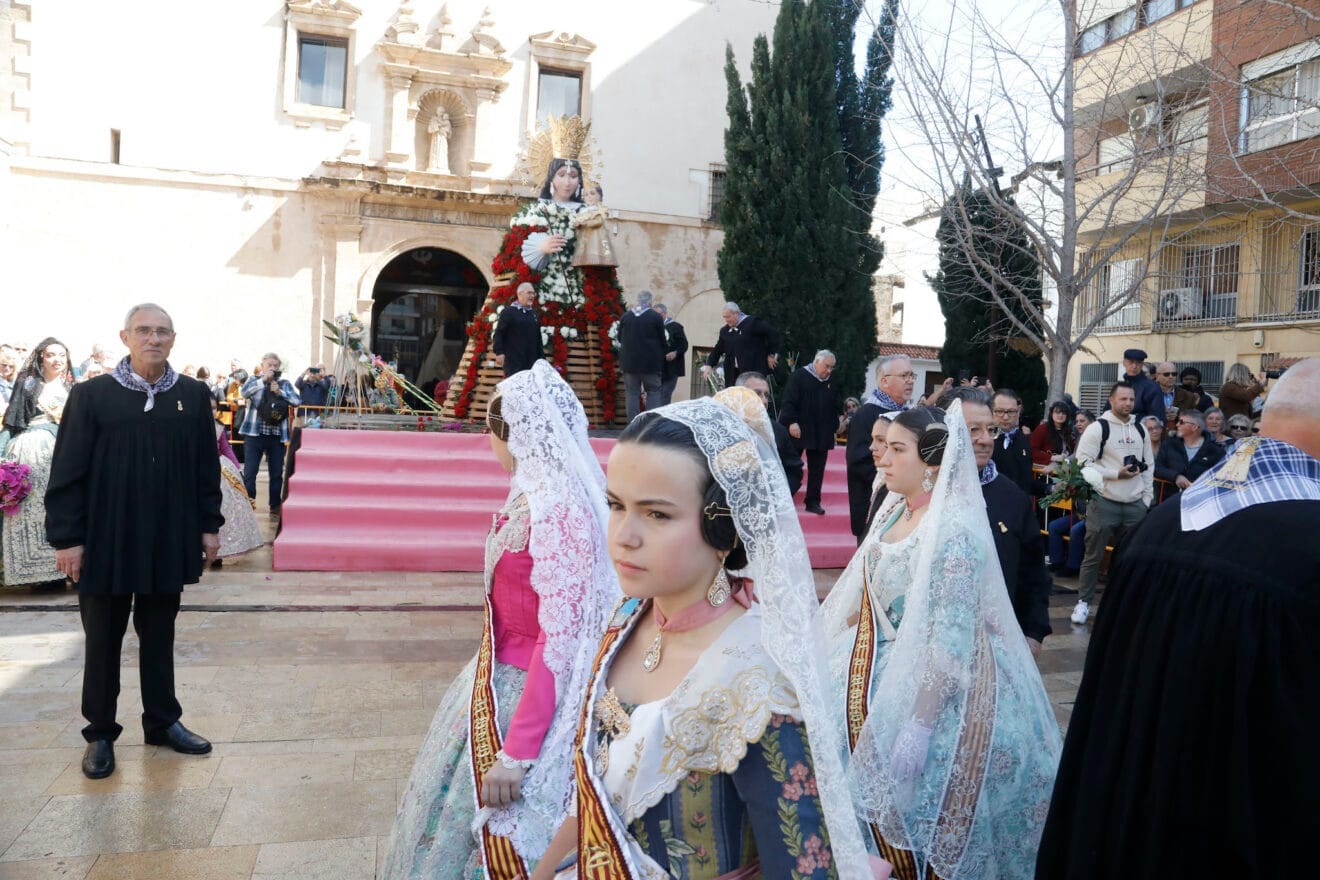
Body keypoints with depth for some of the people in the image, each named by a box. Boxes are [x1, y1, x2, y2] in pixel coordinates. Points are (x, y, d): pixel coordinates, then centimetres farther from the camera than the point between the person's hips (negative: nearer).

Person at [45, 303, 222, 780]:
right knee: (103, 641, 10)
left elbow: (207, 466, 6)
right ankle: (100, 733, 23)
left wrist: (209, 524, 5)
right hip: (107, 541, -2)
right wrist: (67, 536, -9)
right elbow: (67, 471, -5)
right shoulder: (92, 395, -5)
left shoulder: (193, 395, 2)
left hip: (169, 542, 2)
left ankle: (162, 721, 28)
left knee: (159, 636, 15)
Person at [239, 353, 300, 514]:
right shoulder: (254, 380, 6)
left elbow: (297, 401, -3)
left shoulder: (285, 384, 10)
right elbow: (244, 392, -14)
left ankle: (276, 505, 18)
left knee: (277, 472, 7)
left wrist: (280, 392, -14)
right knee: (250, 471, -4)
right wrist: (263, 379, -18)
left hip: (277, 435, 2)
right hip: (254, 433, -2)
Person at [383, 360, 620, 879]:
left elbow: (559, 641, -27)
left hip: (527, 695, -9)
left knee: (501, 835, 9)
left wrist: (515, 754, -25)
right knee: (456, 801, 25)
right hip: (497, 678, 9)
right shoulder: (530, 492, 2)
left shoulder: (559, 510, -25)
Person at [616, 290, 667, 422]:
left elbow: (620, 338, 9)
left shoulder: (625, 316, 2)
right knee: (653, 393, 6)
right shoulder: (656, 317, -7)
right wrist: (665, 350, 17)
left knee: (632, 394, 7)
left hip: (629, 362, 3)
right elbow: (662, 340, -2)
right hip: (651, 362, -2)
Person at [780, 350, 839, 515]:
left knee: (817, 470, 6)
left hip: (822, 434, 5)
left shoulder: (831, 381, 10)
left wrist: (834, 427, 11)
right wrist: (792, 422, -22)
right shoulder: (799, 376, -8)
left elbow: (835, 407, 16)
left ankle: (813, 501, 15)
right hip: (798, 431, -5)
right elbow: (789, 401, -14)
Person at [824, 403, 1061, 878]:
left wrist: (918, 728, -24)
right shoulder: (894, 510, 3)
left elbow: (950, 642, -24)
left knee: (910, 810, 7)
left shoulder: (953, 529, -22)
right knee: (871, 801, 19)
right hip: (871, 677, 8)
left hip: (921, 689, -8)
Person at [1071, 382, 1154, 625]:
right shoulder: (1098, 428, -8)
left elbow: (1149, 466, 15)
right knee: (1093, 556, 2)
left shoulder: (1141, 429, 10)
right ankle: (1084, 602, 13)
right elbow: (1083, 463, -12)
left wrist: (1147, 498, 8)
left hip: (1135, 504, 5)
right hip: (1104, 502, -5)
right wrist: (1116, 474, -16)